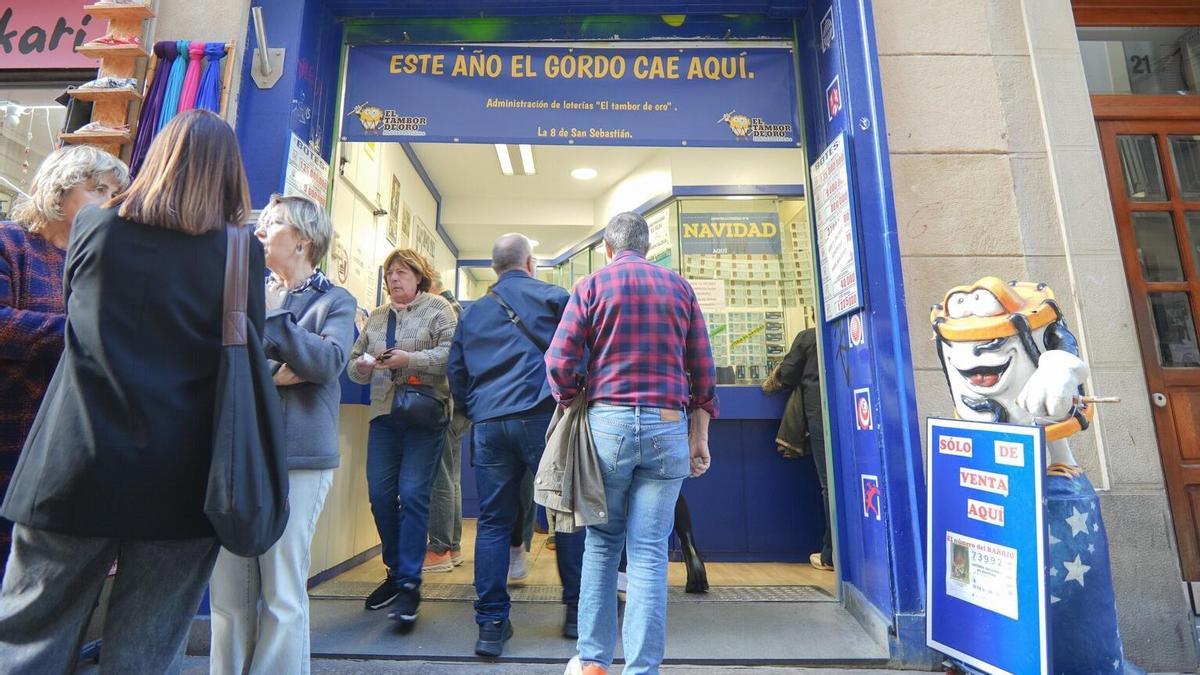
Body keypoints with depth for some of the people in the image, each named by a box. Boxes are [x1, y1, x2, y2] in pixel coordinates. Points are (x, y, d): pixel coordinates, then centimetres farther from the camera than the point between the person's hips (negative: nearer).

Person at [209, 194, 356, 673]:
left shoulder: (334, 302, 5)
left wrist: (261, 319, -15)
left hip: (296, 456, -4)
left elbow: (329, 360, -14)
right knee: (228, 594, 10)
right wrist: (265, 374, -12)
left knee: (283, 596, 2)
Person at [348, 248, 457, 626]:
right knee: (380, 494, 7)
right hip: (384, 415, 6)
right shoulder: (377, 316, 19)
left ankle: (410, 584, 4)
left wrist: (410, 359, -20)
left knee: (412, 494, -8)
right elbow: (354, 363, 17)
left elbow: (451, 353, -12)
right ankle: (395, 571, 27)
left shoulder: (437, 308, 1)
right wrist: (361, 365, -5)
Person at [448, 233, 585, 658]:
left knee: (493, 522, 9)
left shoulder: (472, 312, 18)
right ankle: (576, 611, 17)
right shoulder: (552, 297, 5)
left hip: (488, 424, 4)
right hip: (541, 417, -4)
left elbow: (455, 373, 18)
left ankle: (491, 624, 12)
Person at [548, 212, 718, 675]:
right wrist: (699, 434, 11)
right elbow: (703, 369, 8)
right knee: (649, 551, 5)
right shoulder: (679, 286, 11)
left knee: (602, 542, 14)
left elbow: (559, 361, -5)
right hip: (668, 426, 1)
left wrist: (571, 407, 10)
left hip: (608, 421, -1)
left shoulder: (592, 285, 4)